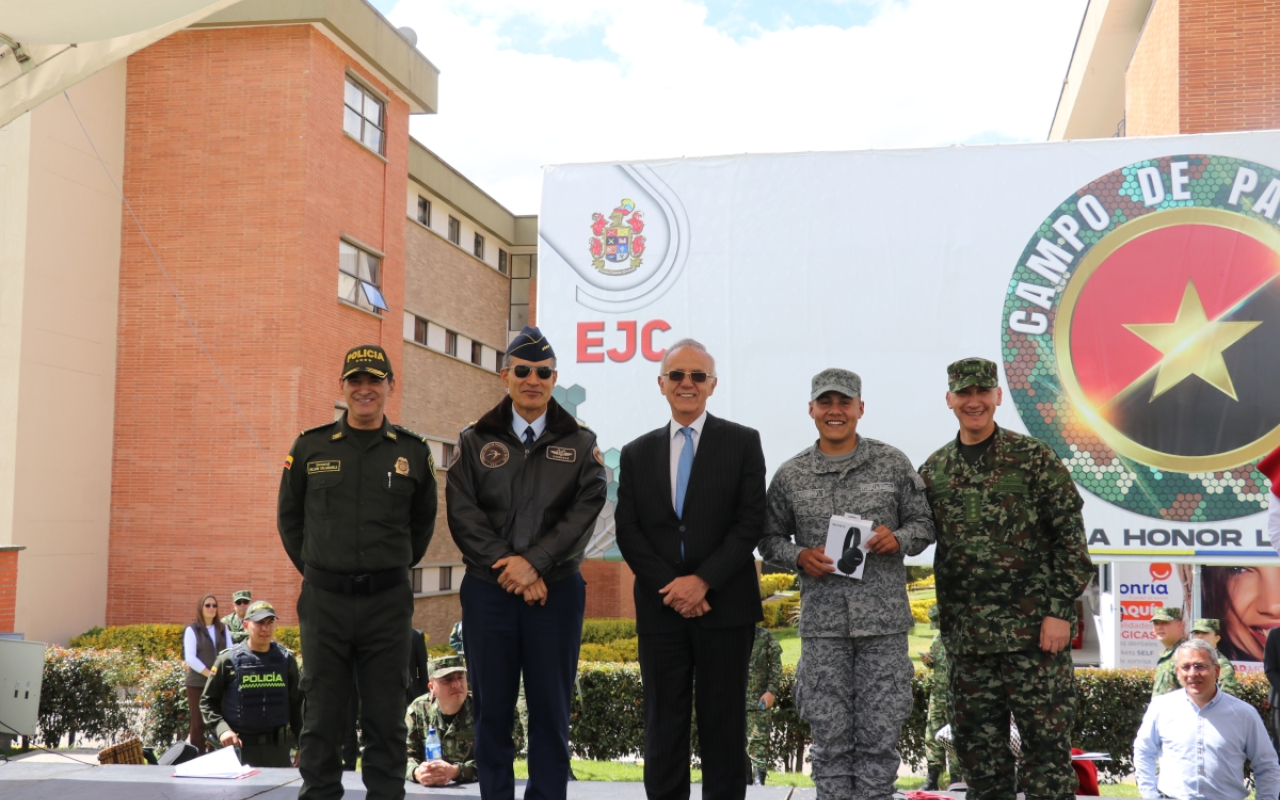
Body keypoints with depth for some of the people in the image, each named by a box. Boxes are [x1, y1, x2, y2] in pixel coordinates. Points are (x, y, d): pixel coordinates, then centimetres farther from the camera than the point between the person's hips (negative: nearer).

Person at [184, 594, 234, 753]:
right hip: (197, 683, -3)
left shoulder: (223, 629, 14)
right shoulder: (192, 630, 1)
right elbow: (190, 658, -7)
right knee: (198, 723, -3)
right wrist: (209, 673, -15)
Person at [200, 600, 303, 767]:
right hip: (239, 746, -2)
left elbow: (296, 703, 12)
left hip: (278, 748, 2)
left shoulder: (286, 659, 5)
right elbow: (208, 701, 3)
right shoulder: (229, 660, -2)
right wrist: (221, 729, -12)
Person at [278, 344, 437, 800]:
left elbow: (423, 521, 15)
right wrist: (311, 568, 12)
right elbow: (288, 517, 14)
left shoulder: (413, 451, 4)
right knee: (322, 713, 6)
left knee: (385, 715, 6)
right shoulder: (310, 447, 3)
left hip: (388, 602, 0)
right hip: (324, 600, 0)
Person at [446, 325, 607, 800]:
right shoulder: (474, 441, 8)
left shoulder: (580, 443, 6)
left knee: (551, 709, 4)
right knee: (492, 708, 6)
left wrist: (534, 561, -16)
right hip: (488, 589, 1)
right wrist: (506, 565, -12)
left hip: (556, 589, 0)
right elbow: (462, 513, -1)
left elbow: (586, 510, -5)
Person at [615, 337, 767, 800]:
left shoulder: (742, 443, 3)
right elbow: (628, 533, 4)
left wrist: (703, 581, -14)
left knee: (723, 724, 4)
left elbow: (750, 523, -5)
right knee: (663, 724, 5)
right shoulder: (636, 454, 11)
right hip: (661, 608, 2)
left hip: (724, 605, -2)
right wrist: (672, 588, -9)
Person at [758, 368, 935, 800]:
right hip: (822, 623, 1)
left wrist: (898, 539, -11)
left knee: (880, 736, 3)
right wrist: (799, 556, -7)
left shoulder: (893, 463, 4)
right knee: (831, 739, 6)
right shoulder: (790, 475, 6)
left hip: (884, 620, -1)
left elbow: (924, 523, 9)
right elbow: (771, 537, 12)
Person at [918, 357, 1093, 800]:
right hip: (966, 637, 4)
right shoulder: (933, 472, 9)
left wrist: (1060, 610, -10)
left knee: (1046, 745, 0)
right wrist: (946, 627, 9)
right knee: (978, 748, 11)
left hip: (1036, 629, -4)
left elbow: (1070, 535, -4)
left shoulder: (1034, 458, -2)